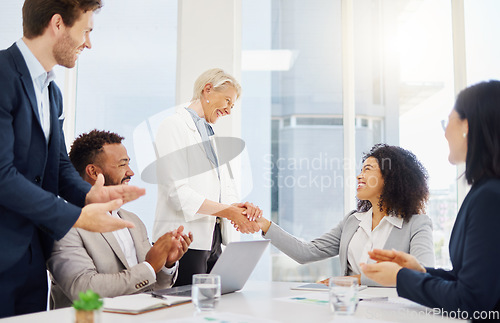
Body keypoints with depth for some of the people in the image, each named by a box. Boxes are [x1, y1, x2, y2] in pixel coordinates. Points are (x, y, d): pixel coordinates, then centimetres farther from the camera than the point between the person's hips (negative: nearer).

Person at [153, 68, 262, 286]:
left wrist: (239, 207, -8)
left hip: (214, 239, 8)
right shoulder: (174, 126, -5)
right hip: (184, 241, -8)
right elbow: (178, 191, -16)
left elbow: (226, 188, 15)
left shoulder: (211, 135, 21)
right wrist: (227, 211, -19)